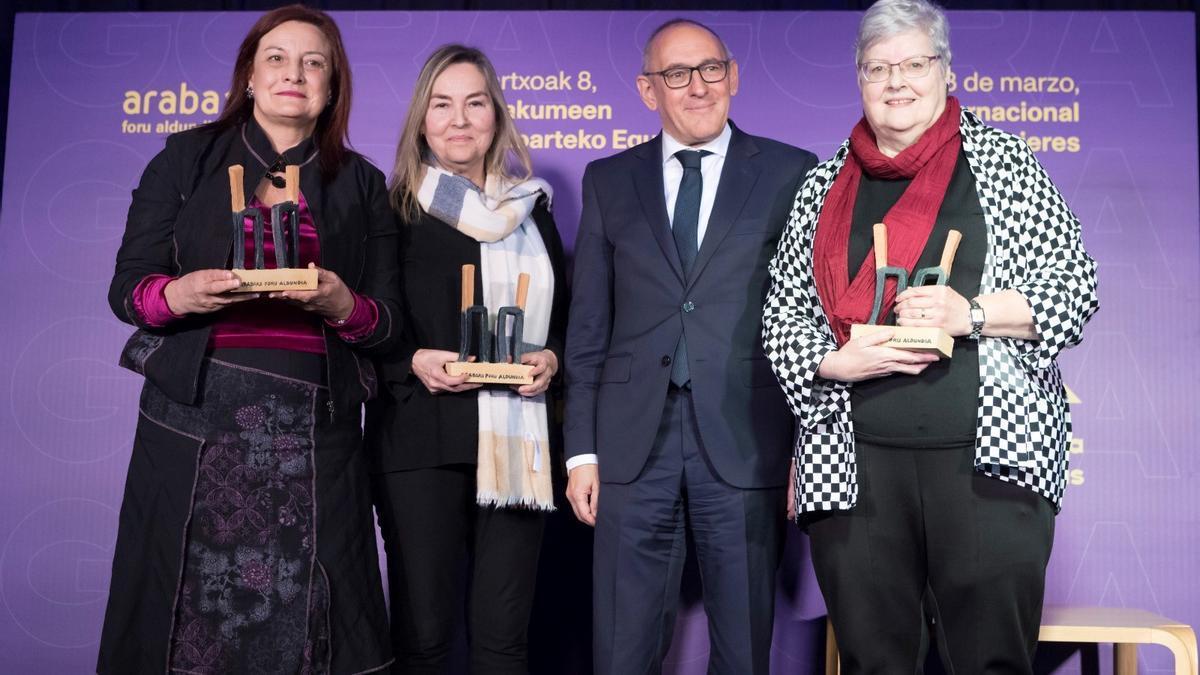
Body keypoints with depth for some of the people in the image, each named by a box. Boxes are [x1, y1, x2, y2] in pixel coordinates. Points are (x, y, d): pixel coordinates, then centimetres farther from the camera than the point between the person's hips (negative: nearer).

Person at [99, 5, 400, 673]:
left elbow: (387, 323, 9)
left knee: (304, 619, -2)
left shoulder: (362, 183, 12)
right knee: (186, 616, 0)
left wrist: (344, 305, -12)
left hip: (315, 432, 1)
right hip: (195, 423, 0)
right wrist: (177, 294, -14)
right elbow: (126, 286, 7)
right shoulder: (188, 156, 10)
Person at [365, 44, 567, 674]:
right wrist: (415, 361, -14)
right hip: (421, 439, -2)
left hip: (517, 441, 3)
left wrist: (550, 360, -2)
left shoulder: (533, 208, 13)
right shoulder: (394, 210, 3)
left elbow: (562, 316, 18)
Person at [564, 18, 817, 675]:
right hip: (633, 444, 2)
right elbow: (588, 324, 9)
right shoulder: (609, 180, 10)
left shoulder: (790, 173, 4)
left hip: (746, 444, -1)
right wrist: (582, 449, 4)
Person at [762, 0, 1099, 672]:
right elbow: (783, 314, 11)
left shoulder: (1003, 161, 6)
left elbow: (1077, 289, 3)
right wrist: (836, 362, -8)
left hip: (992, 455, -2)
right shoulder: (823, 187, 12)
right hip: (851, 461, 2)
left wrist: (971, 314, -13)